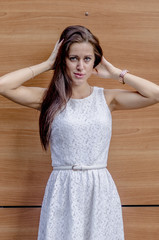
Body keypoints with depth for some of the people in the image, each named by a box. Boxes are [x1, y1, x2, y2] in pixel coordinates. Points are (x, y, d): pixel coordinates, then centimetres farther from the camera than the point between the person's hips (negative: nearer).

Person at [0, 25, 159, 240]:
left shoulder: (107, 98, 5)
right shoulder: (49, 99, 1)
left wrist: (115, 73, 1)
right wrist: (46, 65, -4)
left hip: (101, 191, 2)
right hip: (63, 191, -1)